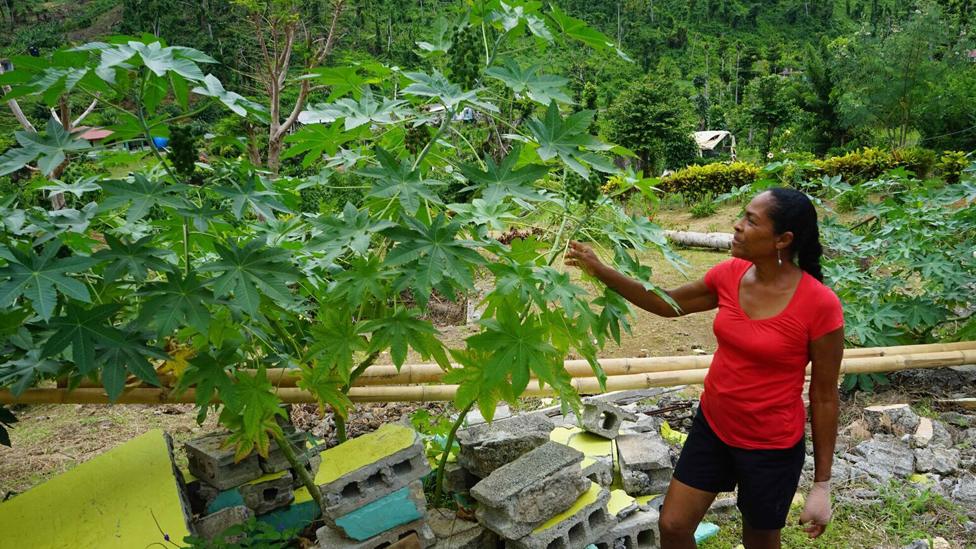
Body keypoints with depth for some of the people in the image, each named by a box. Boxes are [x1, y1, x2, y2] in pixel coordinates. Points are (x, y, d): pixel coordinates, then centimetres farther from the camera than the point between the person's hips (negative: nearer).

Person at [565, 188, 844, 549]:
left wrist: (822, 484, -8)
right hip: (712, 425, 5)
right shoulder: (730, 275, -8)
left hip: (772, 447, -4)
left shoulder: (820, 305, -23)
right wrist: (600, 271, 1)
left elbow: (824, 397, -14)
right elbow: (668, 304, 8)